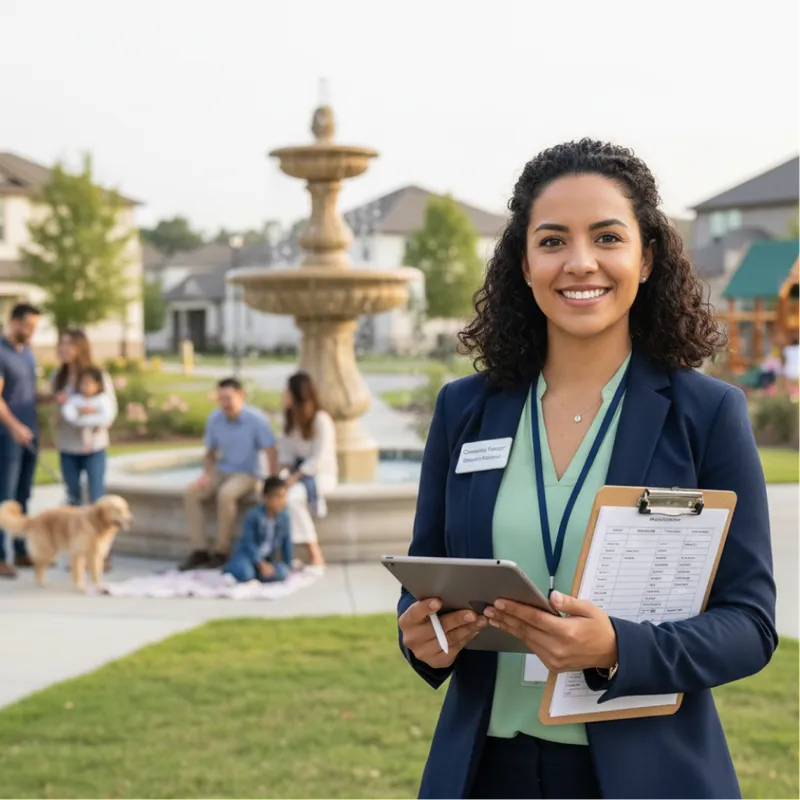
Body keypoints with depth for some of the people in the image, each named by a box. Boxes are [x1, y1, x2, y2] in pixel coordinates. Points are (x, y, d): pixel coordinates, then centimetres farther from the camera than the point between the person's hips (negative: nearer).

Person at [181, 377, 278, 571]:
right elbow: (210, 453, 12)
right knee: (191, 493, -21)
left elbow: (271, 453, -14)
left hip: (247, 475, -5)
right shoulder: (214, 419, 0)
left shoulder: (256, 420, -14)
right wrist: (207, 474, -6)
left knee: (226, 495, -36)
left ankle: (222, 551, -22)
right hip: (221, 472, 5)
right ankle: (199, 551, -20)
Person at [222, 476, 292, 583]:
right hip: (247, 554, -5)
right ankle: (229, 568, -5)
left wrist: (288, 567, 5)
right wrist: (261, 565, -25)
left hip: (266, 558, 5)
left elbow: (286, 543, 7)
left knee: (283, 573, -25)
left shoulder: (284, 518, -3)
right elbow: (249, 543, -18)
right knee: (244, 574, -37)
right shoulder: (254, 515, -18)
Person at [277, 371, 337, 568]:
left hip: (322, 474, -6)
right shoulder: (290, 417, 10)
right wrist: (285, 471, -7)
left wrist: (295, 477, -21)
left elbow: (319, 459, -16)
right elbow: (286, 450, 11)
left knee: (292, 496, -33)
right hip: (298, 470, 7)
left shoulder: (321, 419, -13)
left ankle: (315, 556, -26)